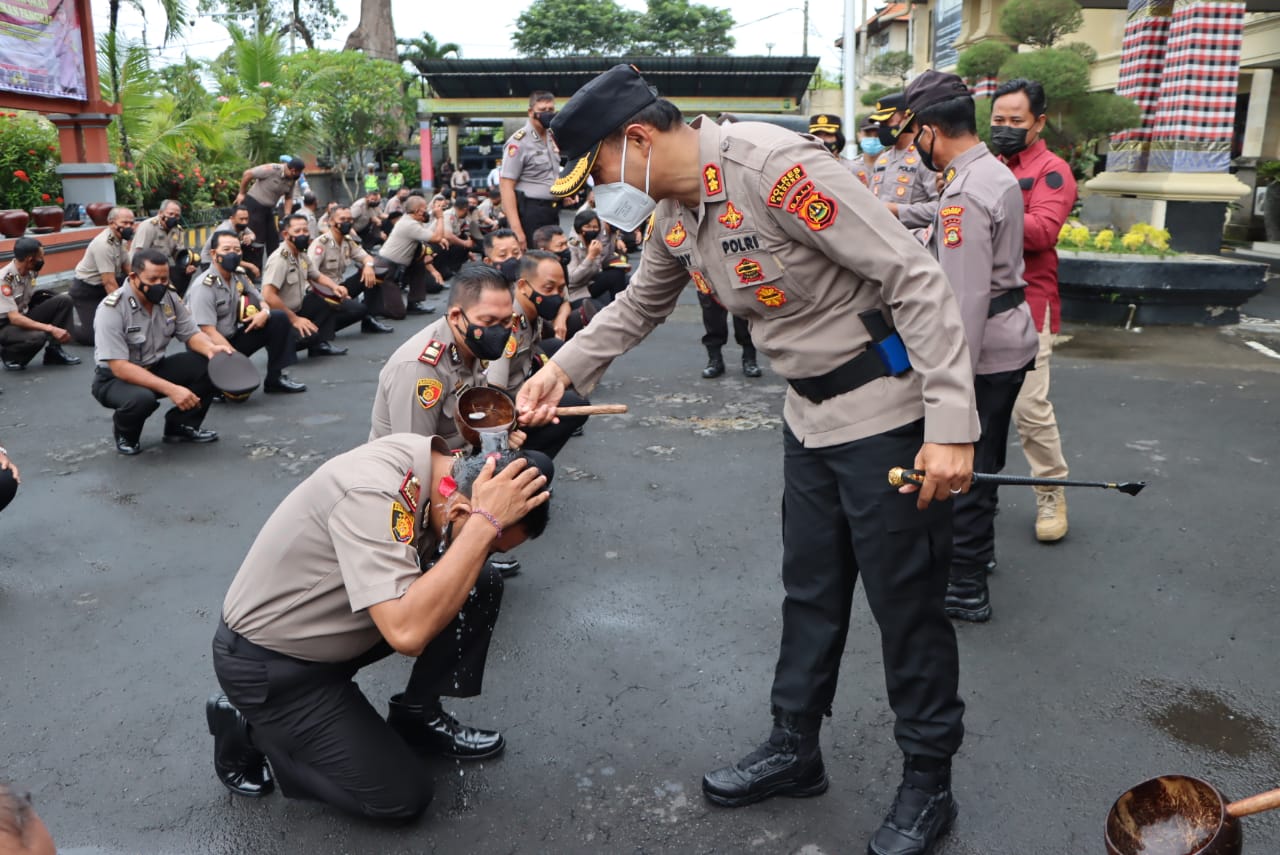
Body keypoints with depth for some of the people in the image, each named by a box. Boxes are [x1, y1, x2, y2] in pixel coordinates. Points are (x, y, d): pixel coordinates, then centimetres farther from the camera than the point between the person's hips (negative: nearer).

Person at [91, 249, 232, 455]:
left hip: (155, 368, 6)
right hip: (115, 378, -6)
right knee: (142, 398, -39)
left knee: (209, 363, -16)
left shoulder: (169, 298, -6)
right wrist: (171, 389, -39)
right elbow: (119, 367, -29)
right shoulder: (112, 309, -24)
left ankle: (181, 425, 3)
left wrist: (211, 348, -27)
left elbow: (191, 334, 0)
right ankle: (125, 434, -1)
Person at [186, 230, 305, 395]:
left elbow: (260, 300, 14)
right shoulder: (204, 287, -20)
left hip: (233, 336, 8)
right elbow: (208, 332, -24)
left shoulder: (239, 275, 3)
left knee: (279, 319, -5)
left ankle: (276, 378, -4)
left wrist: (264, 312, -13)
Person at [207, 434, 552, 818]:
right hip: (267, 662, -8)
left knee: (480, 588, -7)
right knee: (401, 795, -6)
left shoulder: (432, 459, -10)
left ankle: (418, 717, 9)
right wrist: (485, 522, -39)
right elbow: (407, 632, -43)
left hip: (333, 624, 8)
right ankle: (249, 730, 9)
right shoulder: (374, 492, -36)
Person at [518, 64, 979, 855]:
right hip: (812, 415, 8)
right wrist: (563, 368, 8)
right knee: (811, 594, 18)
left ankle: (928, 786, 24)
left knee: (906, 605, 5)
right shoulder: (675, 210, 3)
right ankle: (795, 750, 35)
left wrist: (951, 425, -27)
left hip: (888, 408, -8)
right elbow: (640, 306, 21)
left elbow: (917, 279, -24)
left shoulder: (774, 167, -24)